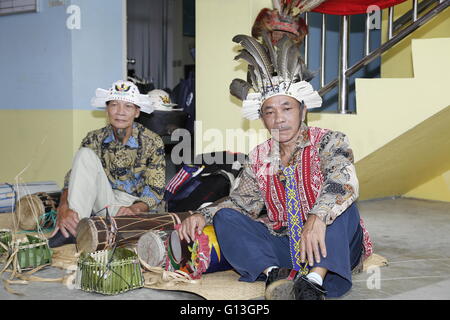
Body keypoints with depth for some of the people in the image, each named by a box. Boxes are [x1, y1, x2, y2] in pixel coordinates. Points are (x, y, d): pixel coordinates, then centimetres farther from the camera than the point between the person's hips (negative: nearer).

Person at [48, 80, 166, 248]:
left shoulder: (152, 143, -7)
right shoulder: (95, 139, -2)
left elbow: (156, 190, -8)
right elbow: (72, 179, -10)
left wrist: (135, 209, -30)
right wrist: (63, 208, -32)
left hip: (136, 204, -2)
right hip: (105, 201, 2)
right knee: (85, 154, -21)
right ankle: (74, 228, -30)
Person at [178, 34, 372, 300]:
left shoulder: (330, 141, -4)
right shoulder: (259, 157, 11)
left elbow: (343, 181, -23)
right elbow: (241, 201, 8)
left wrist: (317, 218, -43)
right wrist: (204, 214, -13)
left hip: (329, 247, -3)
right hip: (281, 245, 4)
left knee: (338, 201, -29)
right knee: (226, 217, -13)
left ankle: (314, 280, -47)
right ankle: (275, 275, -36)